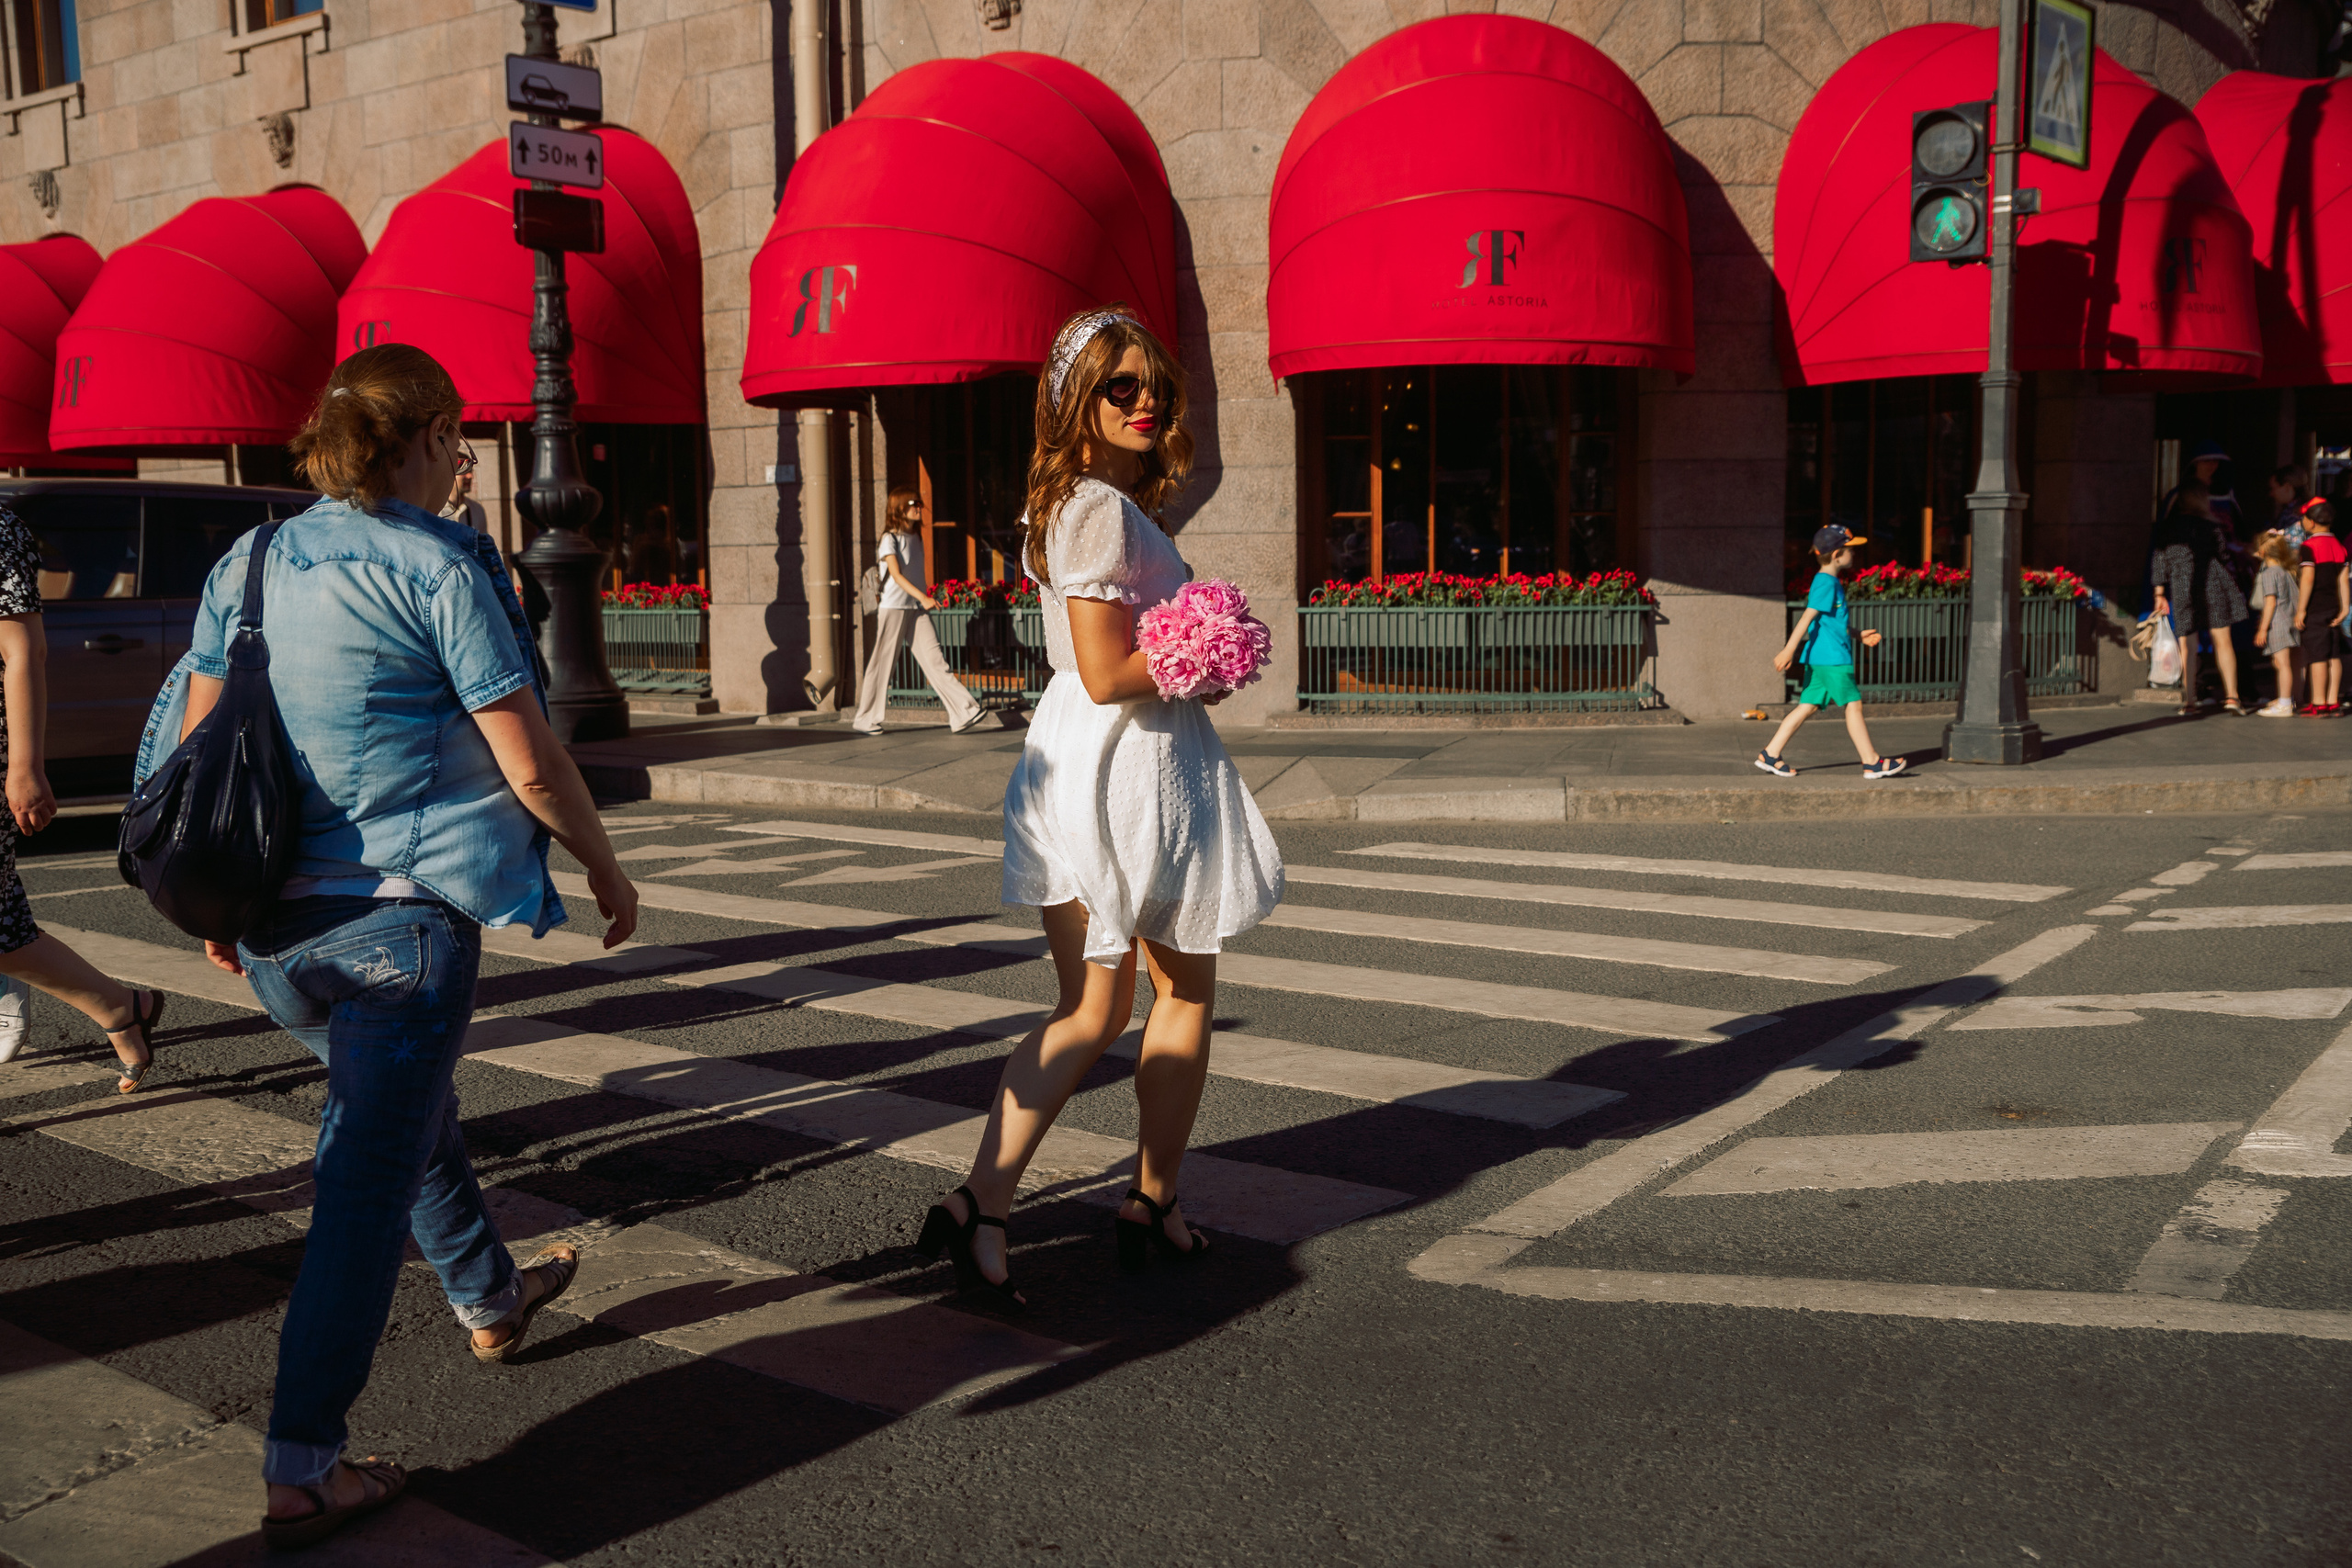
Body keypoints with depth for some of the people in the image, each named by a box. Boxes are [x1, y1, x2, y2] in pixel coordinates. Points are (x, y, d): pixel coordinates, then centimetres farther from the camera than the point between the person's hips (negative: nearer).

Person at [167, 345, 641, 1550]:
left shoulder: (246, 567, 7)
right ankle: (301, 1470, 1)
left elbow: (198, 750, 10)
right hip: (401, 913, -7)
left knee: (398, 1102, 27)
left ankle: (489, 1299, 47)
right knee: (369, 1180, -1)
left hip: (273, 920, 7)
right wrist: (605, 867, 4)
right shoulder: (440, 567, -11)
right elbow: (531, 767, -11)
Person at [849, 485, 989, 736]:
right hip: (894, 607, -6)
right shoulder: (889, 539, -7)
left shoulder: (916, 537, 14)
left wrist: (924, 599, 15)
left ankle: (964, 714, -12)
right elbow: (896, 575, -16)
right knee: (882, 663, 1)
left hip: (917, 609, 6)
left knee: (934, 659, -3)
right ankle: (863, 719, 14)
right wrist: (923, 597, -26)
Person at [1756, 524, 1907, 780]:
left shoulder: (1832, 582, 18)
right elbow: (1807, 618, -20)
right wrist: (1789, 651, -24)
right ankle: (1872, 763, 3)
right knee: (1853, 704, -3)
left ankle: (1770, 754, 8)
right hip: (1832, 658, -10)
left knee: (1808, 706, 9)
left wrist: (1859, 635, 26)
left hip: (1819, 660, 10)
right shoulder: (1826, 583, -14)